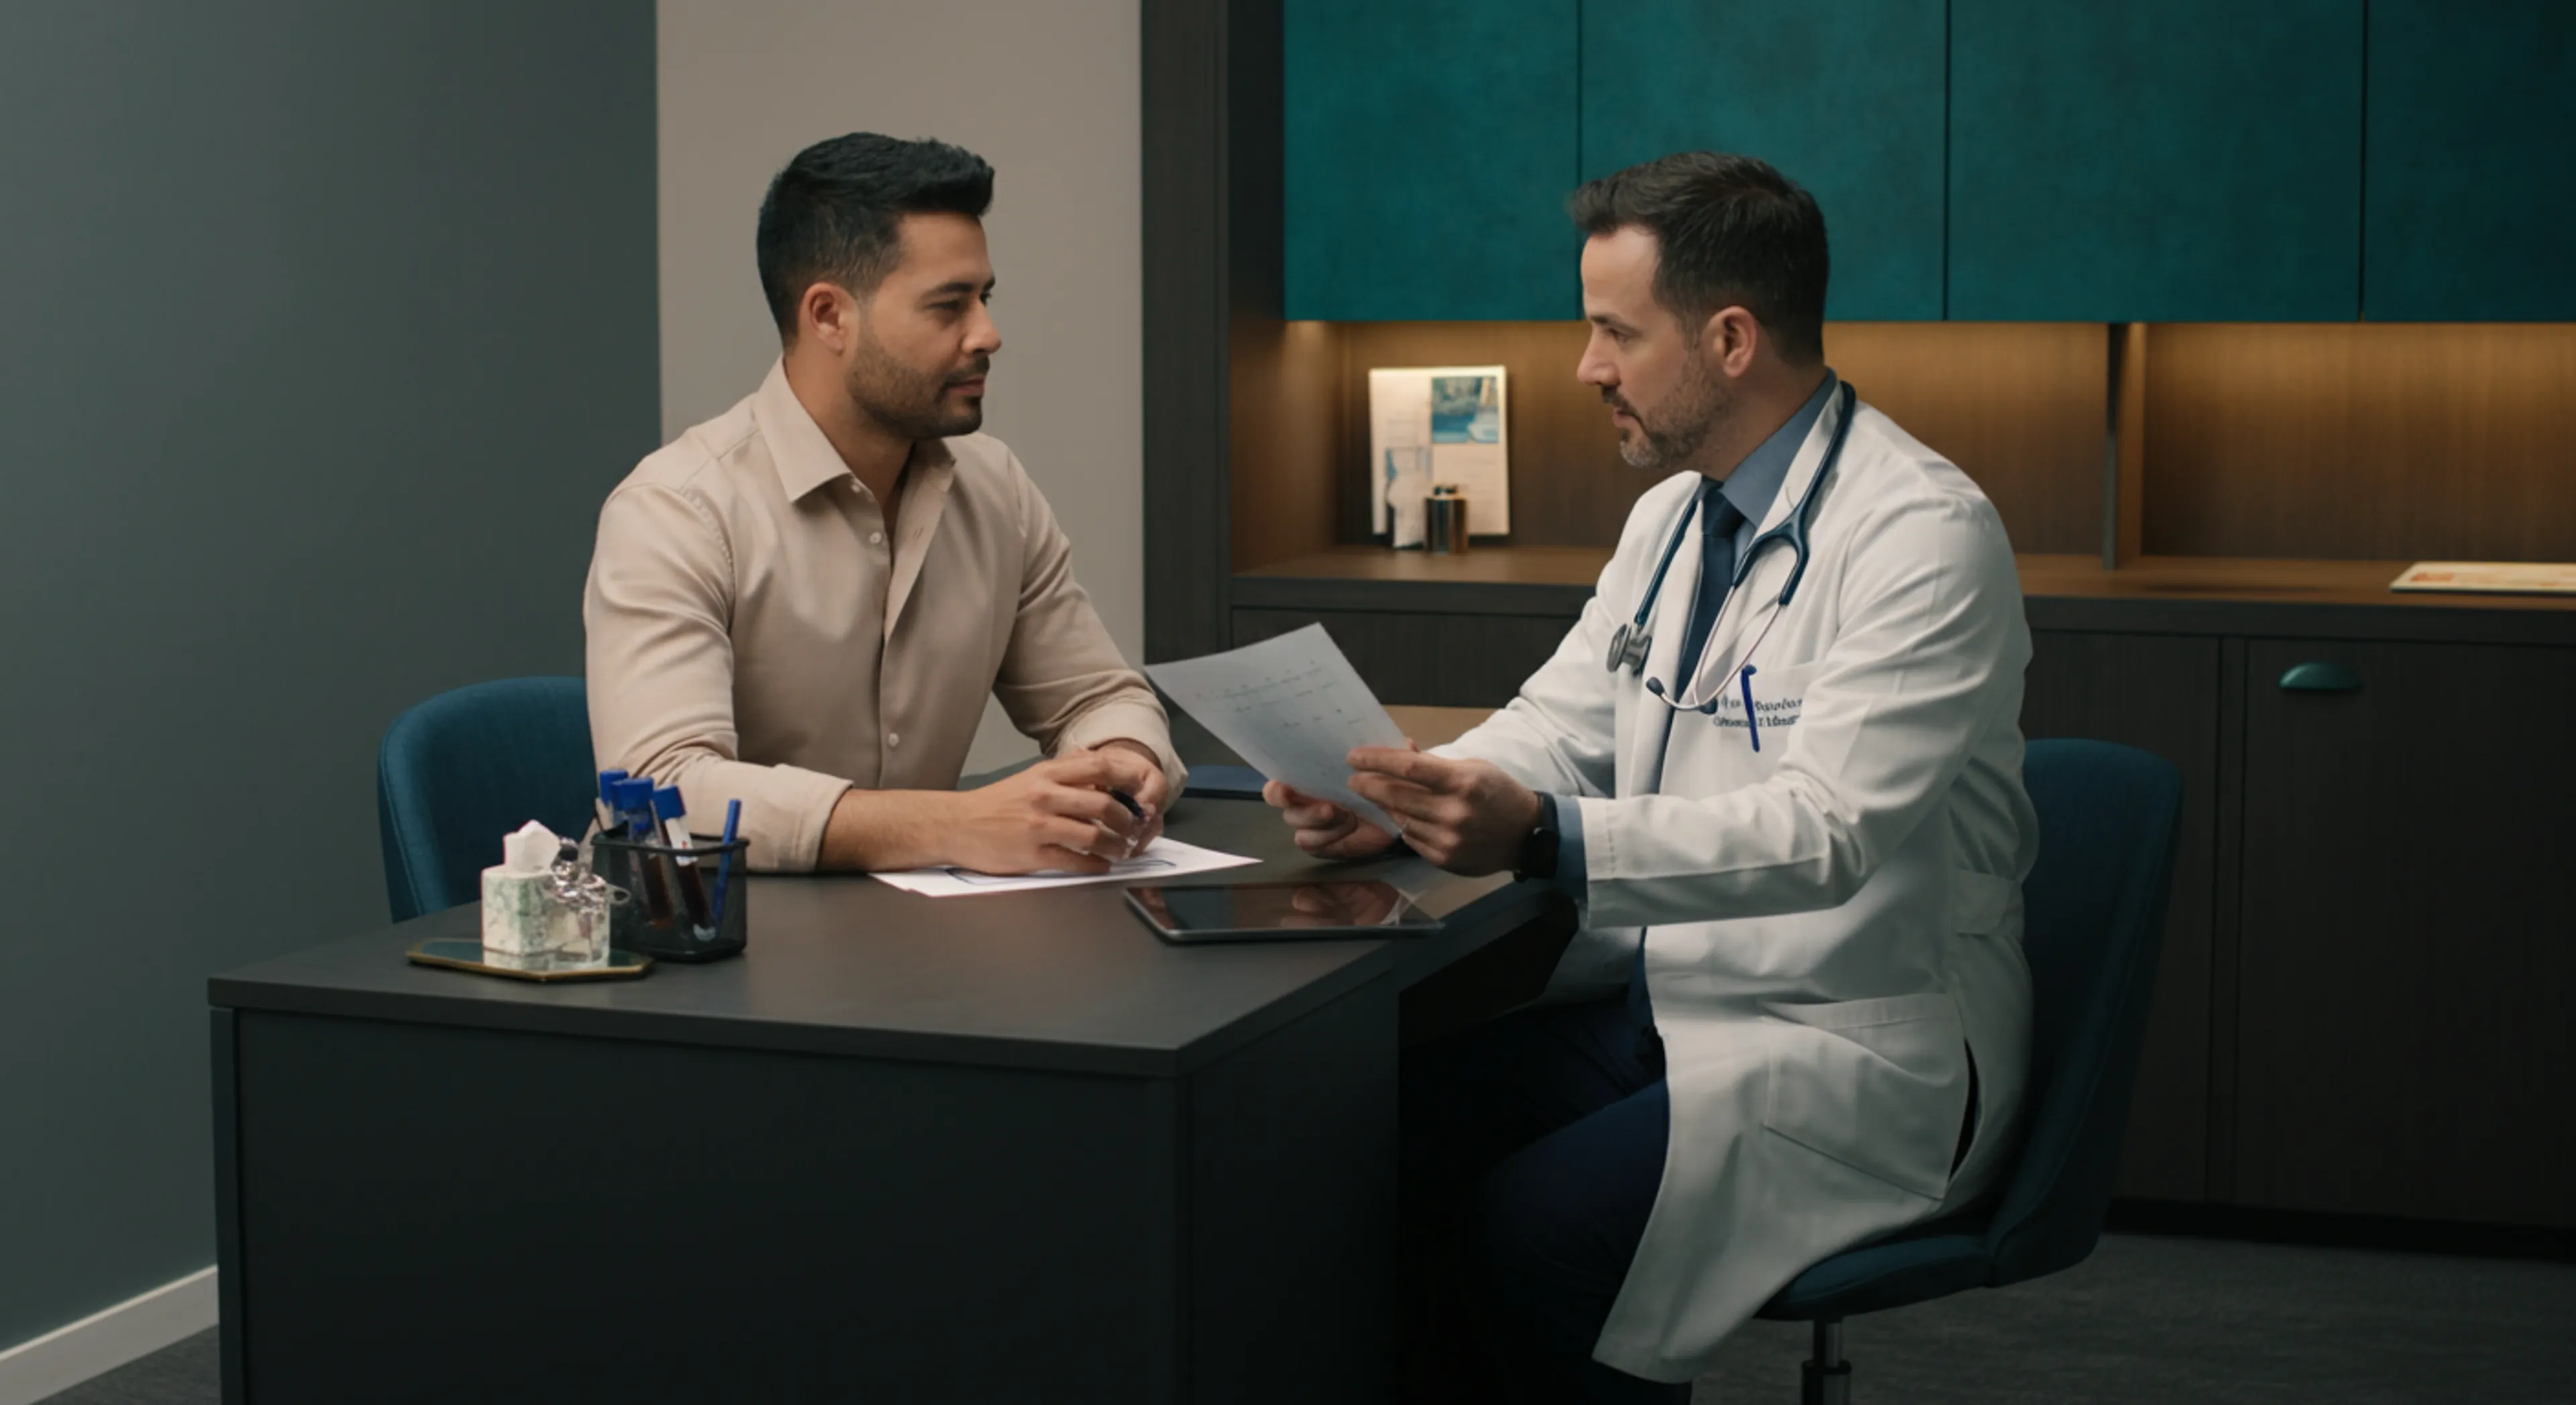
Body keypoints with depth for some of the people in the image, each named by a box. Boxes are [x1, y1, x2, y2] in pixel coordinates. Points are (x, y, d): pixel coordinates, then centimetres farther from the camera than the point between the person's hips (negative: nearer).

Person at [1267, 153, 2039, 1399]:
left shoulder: (1925, 536, -17)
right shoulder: (1675, 514, 11)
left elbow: (1825, 833, -27)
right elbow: (1560, 722, 11)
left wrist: (1542, 839, -39)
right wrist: (1394, 801, -10)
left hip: (1859, 1054, -8)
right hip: (1662, 1004, 8)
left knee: (1534, 1228, -28)